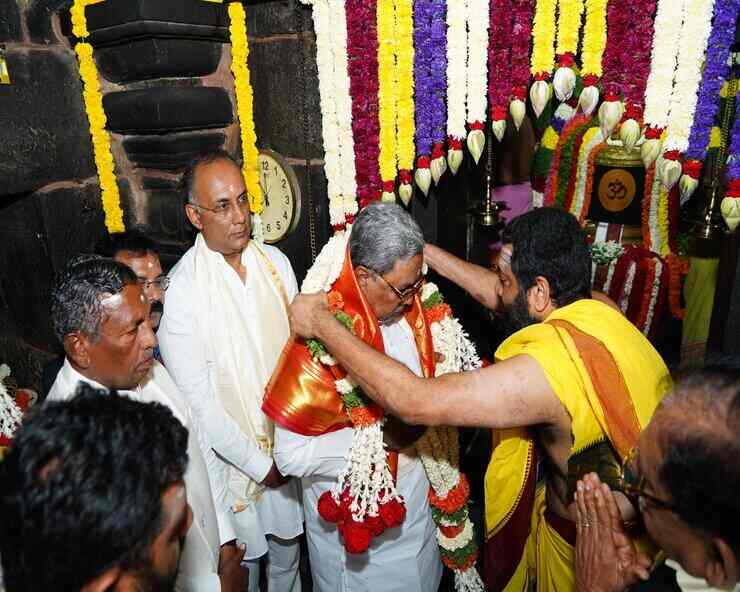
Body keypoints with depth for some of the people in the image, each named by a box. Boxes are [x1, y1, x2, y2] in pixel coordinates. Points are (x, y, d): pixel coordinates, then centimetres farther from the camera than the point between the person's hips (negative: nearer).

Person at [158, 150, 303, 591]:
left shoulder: (275, 261, -7)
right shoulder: (180, 290, -22)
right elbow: (197, 401, -19)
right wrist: (259, 463, -12)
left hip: (287, 444, 4)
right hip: (232, 454, -4)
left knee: (288, 550, 25)